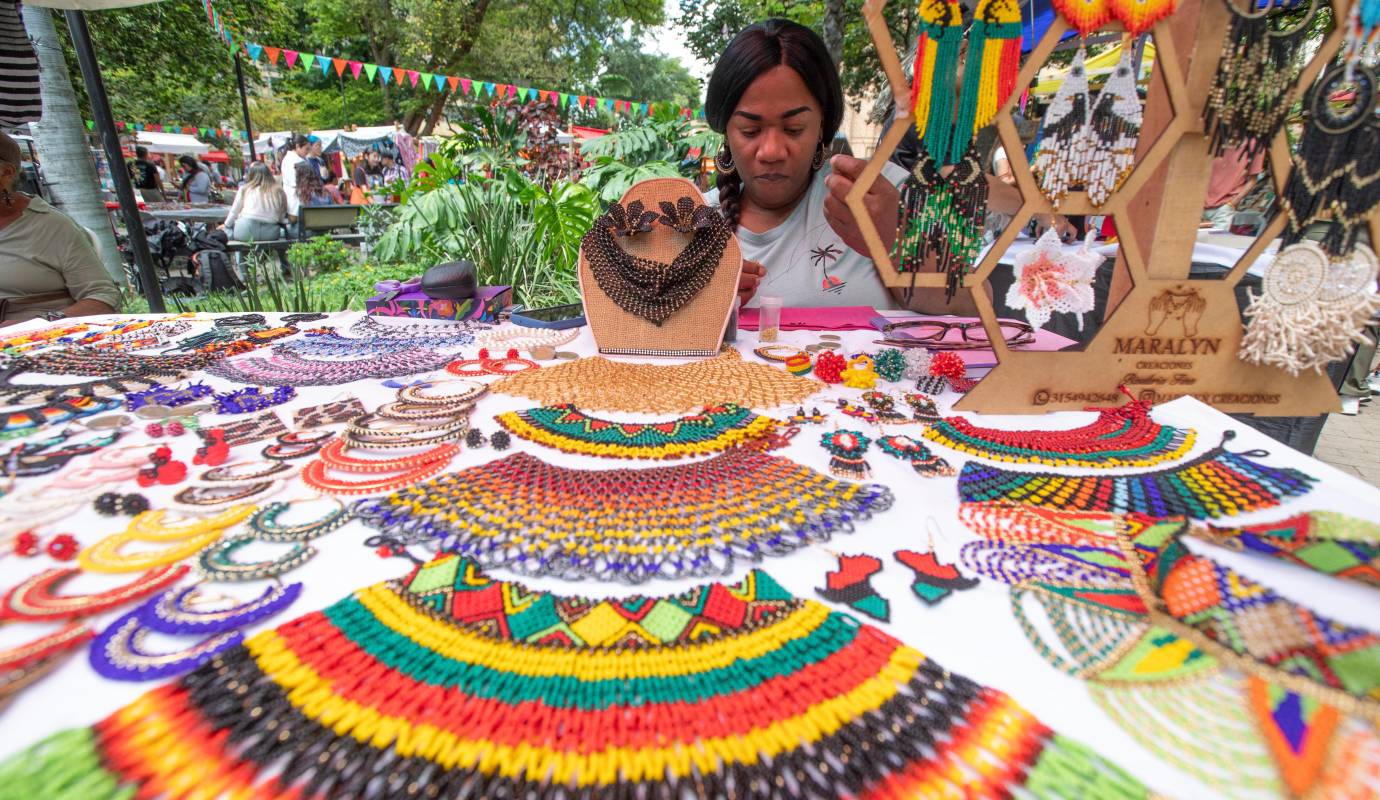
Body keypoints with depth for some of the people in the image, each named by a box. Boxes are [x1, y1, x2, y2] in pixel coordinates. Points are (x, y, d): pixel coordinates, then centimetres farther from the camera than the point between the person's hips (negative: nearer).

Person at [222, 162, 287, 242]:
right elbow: (282, 218, 6)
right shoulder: (278, 191, 6)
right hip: (270, 234, -1)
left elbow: (234, 212, 15)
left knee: (225, 230, 28)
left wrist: (226, 225, 33)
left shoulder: (245, 189, 6)